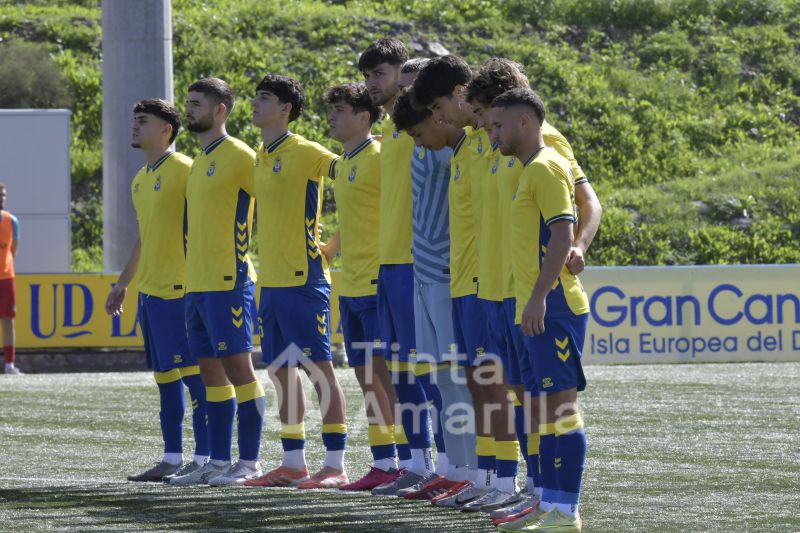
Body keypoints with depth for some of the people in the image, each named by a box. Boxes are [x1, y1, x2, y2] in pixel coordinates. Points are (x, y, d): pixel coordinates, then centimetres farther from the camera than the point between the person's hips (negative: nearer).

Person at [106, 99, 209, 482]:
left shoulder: (184, 170, -9)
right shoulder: (141, 180, 17)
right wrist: (123, 283, 26)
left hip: (180, 289, -9)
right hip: (150, 291, 9)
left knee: (192, 373, -7)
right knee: (165, 377, 9)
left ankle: (203, 458, -5)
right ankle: (172, 459, 13)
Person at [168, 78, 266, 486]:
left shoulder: (238, 157, -9)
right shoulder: (200, 161, 18)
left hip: (228, 282, -9)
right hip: (197, 284, 9)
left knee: (237, 365, -7)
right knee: (211, 371, 9)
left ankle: (249, 463, -4)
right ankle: (218, 462, 13)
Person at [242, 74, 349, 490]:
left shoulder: (304, 153, -8)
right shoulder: (261, 158, 15)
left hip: (303, 279, -8)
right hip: (270, 281, 8)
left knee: (319, 367, -7)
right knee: (282, 372, 10)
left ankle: (335, 464, -8)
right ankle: (293, 463, 15)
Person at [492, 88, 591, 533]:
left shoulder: (546, 168, -10)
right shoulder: (531, 170, 19)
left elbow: (563, 236, -19)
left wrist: (539, 296, -24)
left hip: (553, 307, -10)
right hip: (539, 309, 10)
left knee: (560, 402, -10)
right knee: (549, 404, 10)